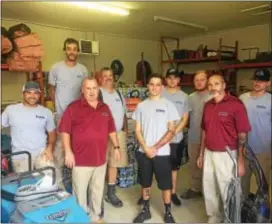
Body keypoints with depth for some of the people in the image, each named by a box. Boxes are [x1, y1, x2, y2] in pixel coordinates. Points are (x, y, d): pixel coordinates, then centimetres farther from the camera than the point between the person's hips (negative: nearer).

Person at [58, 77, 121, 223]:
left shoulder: (105, 108, 9)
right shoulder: (74, 107, -8)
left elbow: (111, 129, 16)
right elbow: (64, 130, -9)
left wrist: (116, 147, 13)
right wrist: (68, 152, -14)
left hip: (100, 158, 5)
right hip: (81, 160, -5)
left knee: (97, 190, 18)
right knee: (80, 192, 6)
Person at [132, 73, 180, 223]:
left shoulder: (168, 105, -3)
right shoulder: (141, 106, 4)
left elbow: (171, 131, -5)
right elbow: (137, 130, 4)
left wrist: (156, 147, -11)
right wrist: (146, 148, -9)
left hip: (162, 153, -2)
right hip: (143, 152, 2)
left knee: (165, 185, 7)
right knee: (145, 183, 15)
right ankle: (145, 210, 32)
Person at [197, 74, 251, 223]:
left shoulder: (236, 104, -12)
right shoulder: (207, 105, 7)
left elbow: (242, 135, -13)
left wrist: (241, 160, -14)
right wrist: (201, 154, 14)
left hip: (226, 155, -6)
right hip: (209, 153, 6)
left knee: (228, 191, 9)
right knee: (208, 189, 17)